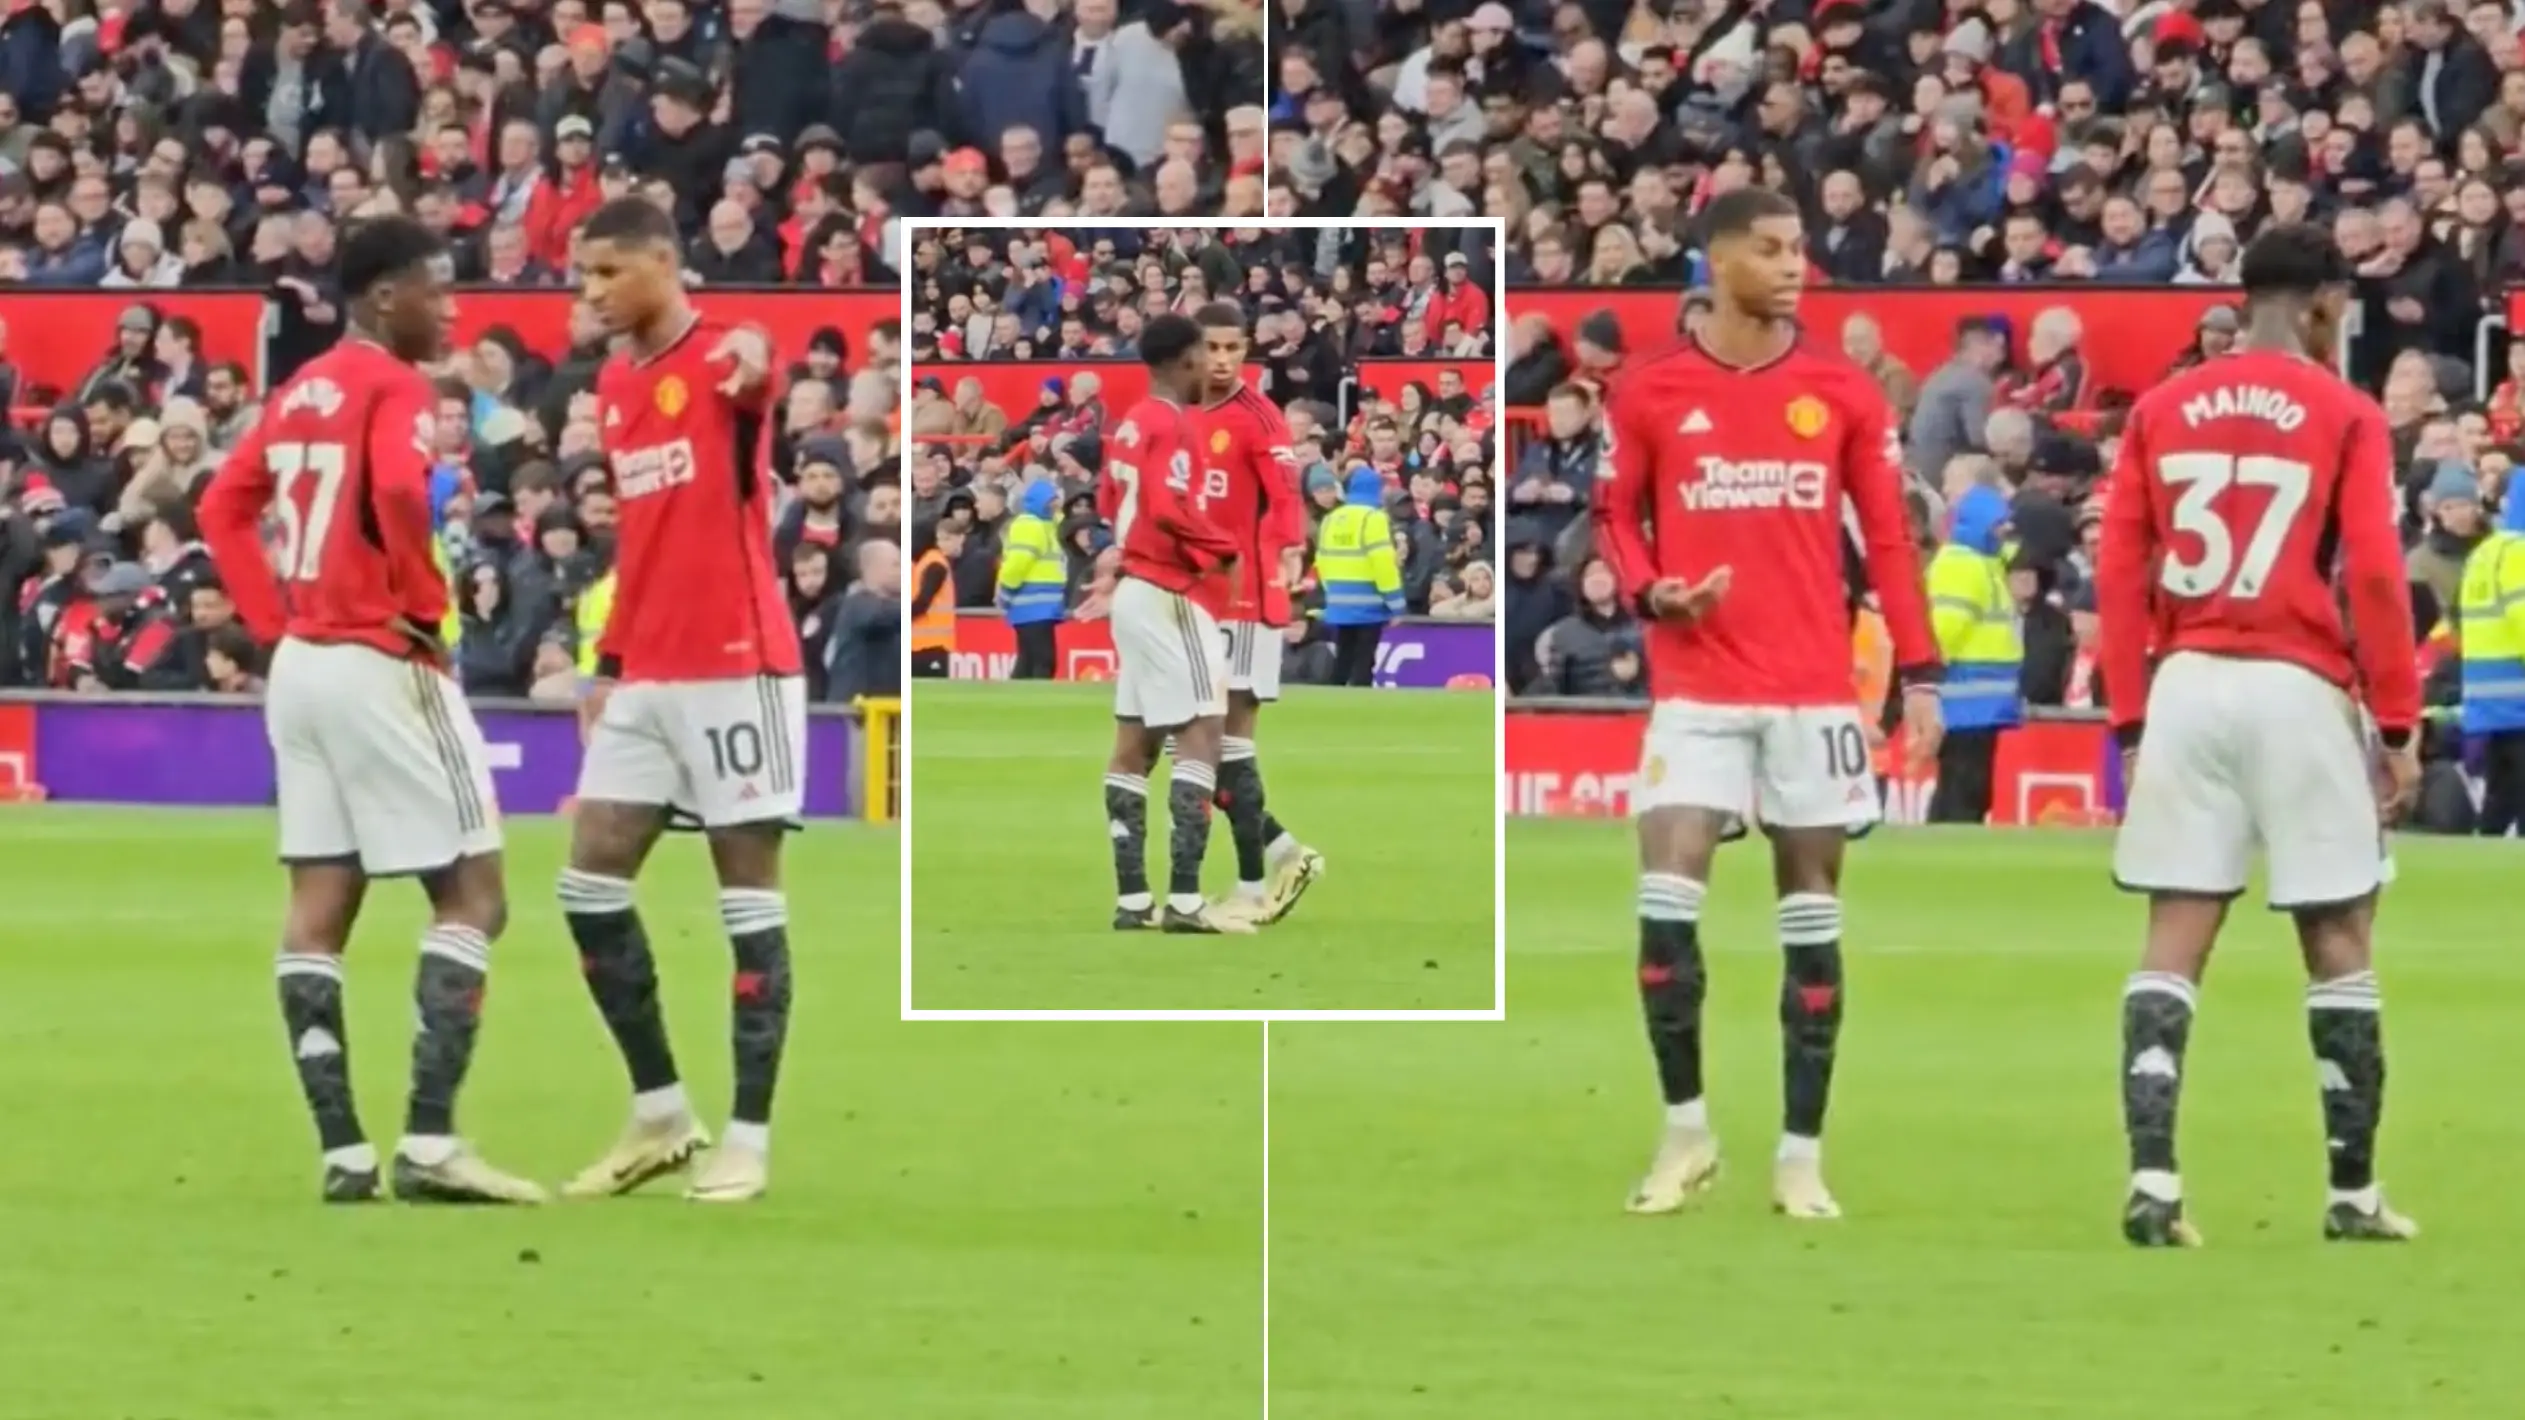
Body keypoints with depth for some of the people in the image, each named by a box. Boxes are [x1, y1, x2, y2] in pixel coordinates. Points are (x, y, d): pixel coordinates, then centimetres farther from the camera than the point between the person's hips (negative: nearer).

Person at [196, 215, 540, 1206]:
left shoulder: (300, 390, 13)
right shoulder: (395, 388, -12)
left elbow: (223, 508, 18)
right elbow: (400, 492, -30)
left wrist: (275, 622, 14)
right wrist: (427, 605, -16)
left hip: (302, 663, 8)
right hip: (383, 665, -8)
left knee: (319, 909, 5)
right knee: (472, 895, -3)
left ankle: (342, 1151, 2)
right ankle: (429, 1141, -13)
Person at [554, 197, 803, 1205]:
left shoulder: (719, 360, -11)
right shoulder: (613, 387, 14)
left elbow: (754, 373, -38)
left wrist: (754, 363, -62)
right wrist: (610, 664, 19)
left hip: (736, 668, -8)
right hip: (647, 677, 8)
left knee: (748, 892, -2)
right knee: (589, 884, 3)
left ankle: (749, 1138, 2)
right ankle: (661, 1115, 13)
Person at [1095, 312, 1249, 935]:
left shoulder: (1129, 425, 13)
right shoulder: (1172, 425, -14)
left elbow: (1107, 506, 21)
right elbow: (1170, 508, -24)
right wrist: (1223, 550, -12)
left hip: (1133, 587, 10)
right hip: (1172, 595, -10)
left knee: (1134, 742, 8)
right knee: (1201, 733, -12)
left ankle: (1132, 898, 9)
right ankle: (1183, 898, -20)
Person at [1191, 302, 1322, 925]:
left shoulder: (1258, 418, -10)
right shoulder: (1183, 420, 12)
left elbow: (1287, 496, -23)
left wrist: (1291, 552, -39)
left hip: (1245, 601, -7)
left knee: (1228, 745, -6)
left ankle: (1252, 887, 0)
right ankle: (1280, 849, 21)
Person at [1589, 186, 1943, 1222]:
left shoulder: (1844, 394, 3)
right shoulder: (1649, 393, 1)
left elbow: (1887, 539, 6)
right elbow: (1615, 515, 10)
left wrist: (1919, 674, 0)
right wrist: (1651, 592, -11)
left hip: (1815, 693, 1)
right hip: (1697, 689, -1)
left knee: (1811, 913, 3)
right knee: (1667, 901, -11)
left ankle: (1802, 1154, 9)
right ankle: (1686, 1129, 5)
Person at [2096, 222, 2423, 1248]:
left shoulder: (2160, 411, 8)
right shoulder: (2344, 416, -3)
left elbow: (2119, 571, 5)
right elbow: (2374, 575, -8)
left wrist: (2131, 718, 9)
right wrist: (2399, 723, -2)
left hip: (2186, 685, 3)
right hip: (2298, 691, -3)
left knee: (2174, 940, 3)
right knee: (2338, 943, 7)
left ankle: (2151, 1180, -8)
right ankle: (2353, 1192, 10)